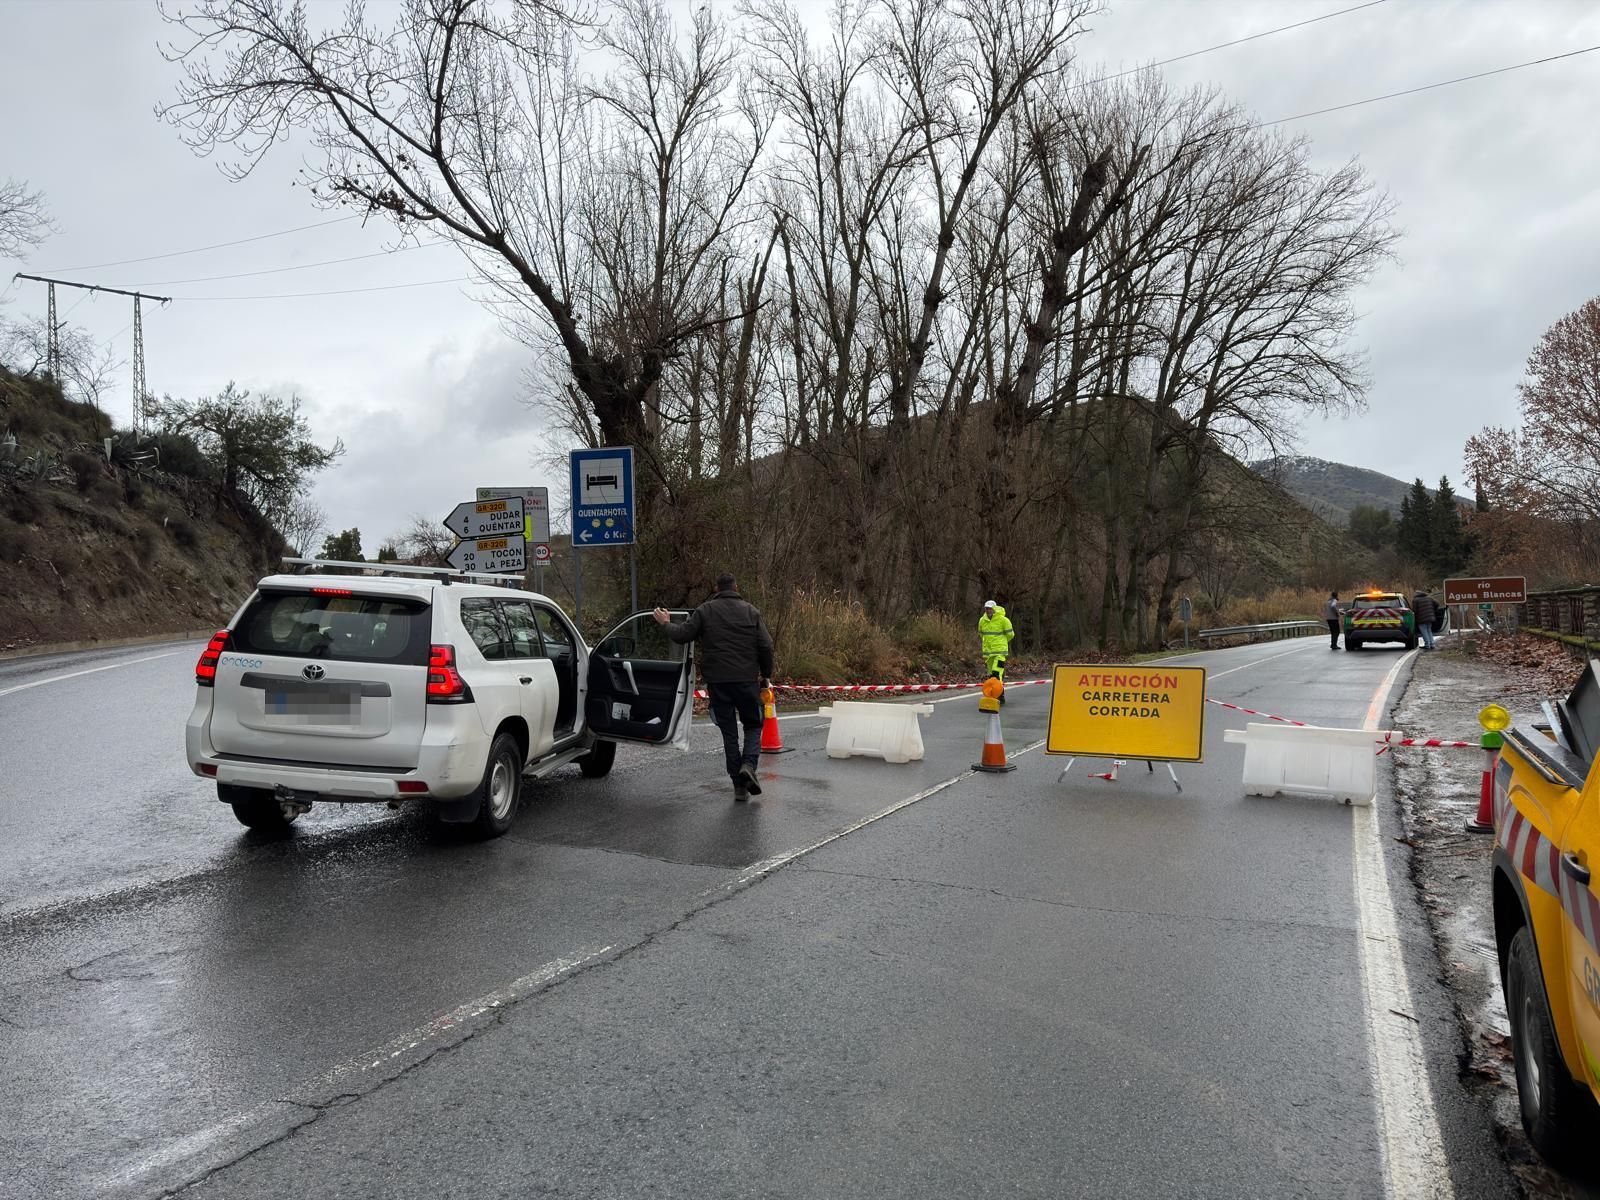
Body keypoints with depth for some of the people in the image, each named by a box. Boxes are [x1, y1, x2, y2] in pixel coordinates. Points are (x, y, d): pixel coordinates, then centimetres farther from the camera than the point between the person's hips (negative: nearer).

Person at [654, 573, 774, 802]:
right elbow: (766, 646, -1)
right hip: (746, 679, 0)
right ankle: (749, 764, -13)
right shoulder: (751, 611, 4)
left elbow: (682, 635, -2)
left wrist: (667, 623, 18)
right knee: (753, 725, 14)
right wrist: (766, 675, 11)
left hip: (717, 681, 0)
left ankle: (739, 785, 7)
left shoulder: (705, 611, 2)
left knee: (728, 731, 8)